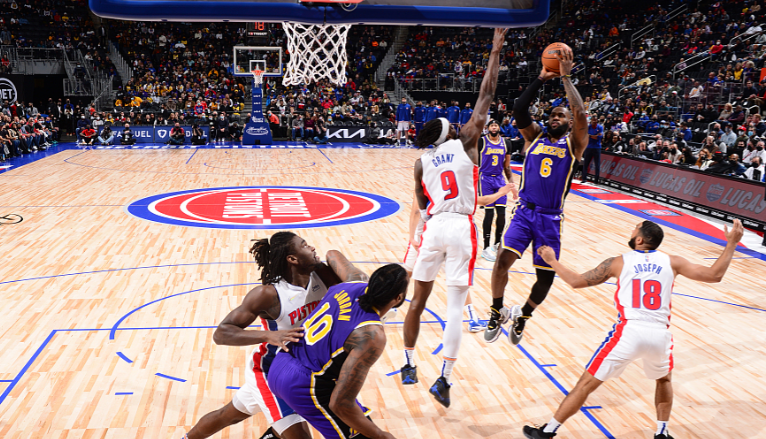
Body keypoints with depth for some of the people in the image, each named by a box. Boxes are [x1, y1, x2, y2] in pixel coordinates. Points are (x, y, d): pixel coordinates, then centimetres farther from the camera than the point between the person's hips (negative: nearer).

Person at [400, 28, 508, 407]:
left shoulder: (421, 162, 10)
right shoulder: (465, 143, 3)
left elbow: (422, 207, 14)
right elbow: (486, 96, 5)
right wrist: (496, 52, 11)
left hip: (434, 227, 3)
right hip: (462, 228, -3)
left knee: (418, 300, 16)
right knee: (455, 307, -1)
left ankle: (409, 366, 28)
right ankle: (443, 380, -6)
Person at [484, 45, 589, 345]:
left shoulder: (573, 144, 2)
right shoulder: (535, 137, 9)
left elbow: (581, 114, -17)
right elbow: (519, 109, -6)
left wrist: (566, 77, -14)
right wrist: (542, 78, -9)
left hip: (551, 218, -1)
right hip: (524, 211, 1)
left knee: (546, 277, 2)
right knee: (503, 258, -19)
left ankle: (523, 316, 29)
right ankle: (497, 312, 1)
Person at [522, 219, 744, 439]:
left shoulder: (619, 262, 7)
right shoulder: (671, 262, 11)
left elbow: (576, 281, 8)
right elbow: (714, 275, 11)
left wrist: (552, 261, 23)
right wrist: (731, 243, 22)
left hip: (628, 332, -2)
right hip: (659, 334, 3)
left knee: (586, 384, 8)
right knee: (664, 379, 36)